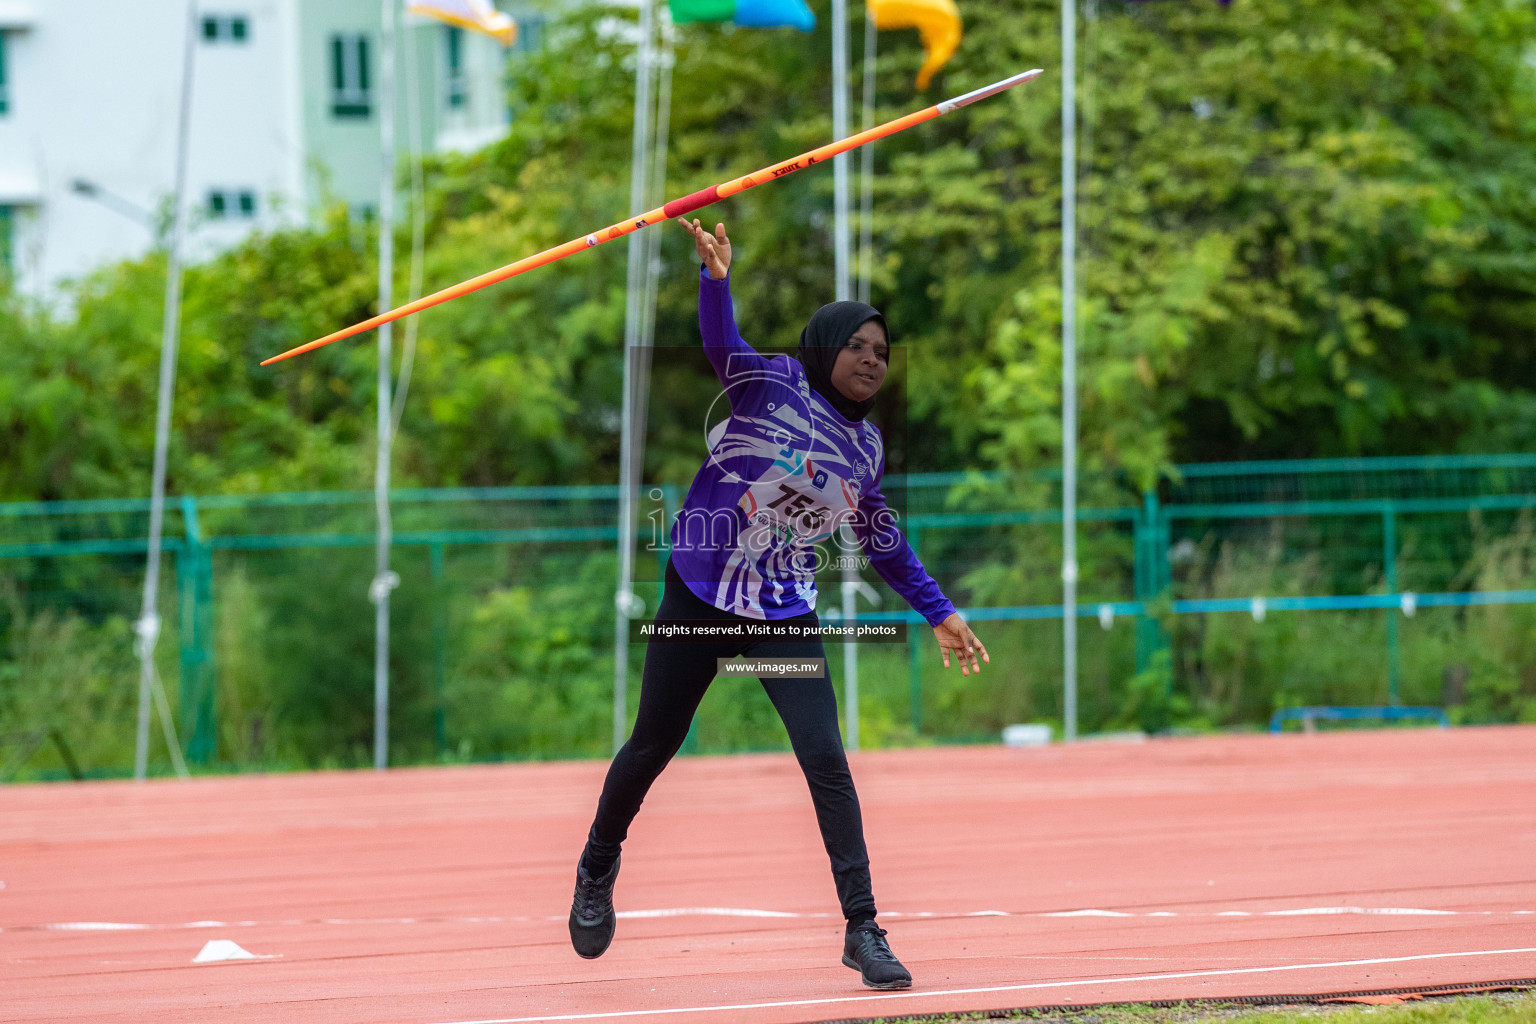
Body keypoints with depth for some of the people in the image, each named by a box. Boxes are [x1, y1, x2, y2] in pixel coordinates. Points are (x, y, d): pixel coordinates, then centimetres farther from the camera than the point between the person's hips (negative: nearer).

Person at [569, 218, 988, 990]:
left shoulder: (867, 449, 5)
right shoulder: (772, 384, -9)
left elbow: (882, 543, 18)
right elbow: (721, 344, -28)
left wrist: (939, 614, 19)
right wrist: (716, 279, -48)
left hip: (785, 618, 3)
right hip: (698, 599, -3)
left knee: (825, 758, -12)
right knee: (652, 748, 8)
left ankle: (862, 930, -9)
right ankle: (597, 871, 36)